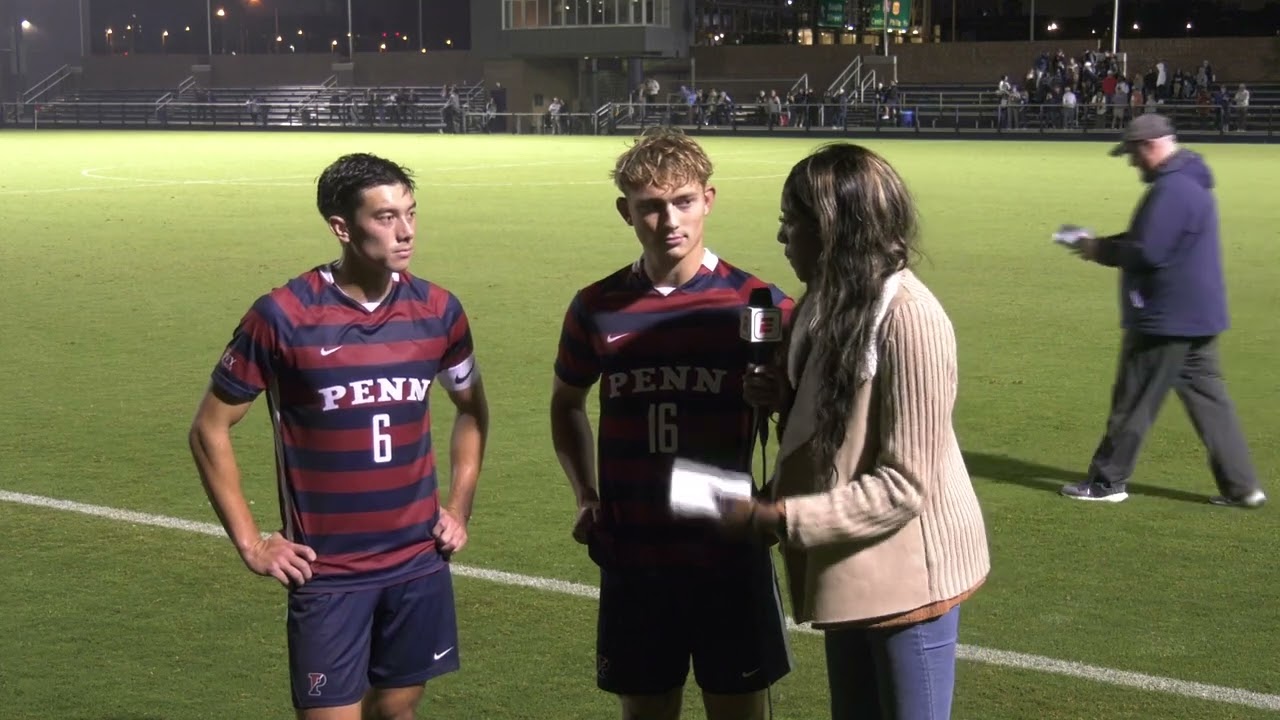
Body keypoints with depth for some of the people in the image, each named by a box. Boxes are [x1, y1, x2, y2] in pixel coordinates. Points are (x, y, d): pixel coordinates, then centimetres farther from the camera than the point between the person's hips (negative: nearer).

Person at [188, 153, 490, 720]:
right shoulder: (283, 316, -12)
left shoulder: (436, 310, 0)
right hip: (326, 573, -4)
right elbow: (210, 430, -3)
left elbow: (472, 408, 18)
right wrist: (250, 544, -5)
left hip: (419, 562, 4)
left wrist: (459, 509, 11)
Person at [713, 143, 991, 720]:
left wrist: (774, 519, -23)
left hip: (908, 573, -8)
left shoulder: (909, 320, -24)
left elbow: (904, 485, -24)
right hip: (850, 568, 9)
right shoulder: (830, 305, 4)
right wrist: (788, 399, -3)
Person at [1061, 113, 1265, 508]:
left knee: (1133, 403, 1)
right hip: (1197, 316, 10)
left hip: (1166, 319, -10)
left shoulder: (1172, 189, -20)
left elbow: (1147, 253, -24)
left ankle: (1108, 481, 10)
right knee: (1209, 398, 11)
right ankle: (1241, 486, 11)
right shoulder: (1191, 181, 14)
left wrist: (1100, 250, -9)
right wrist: (1103, 245, 10)